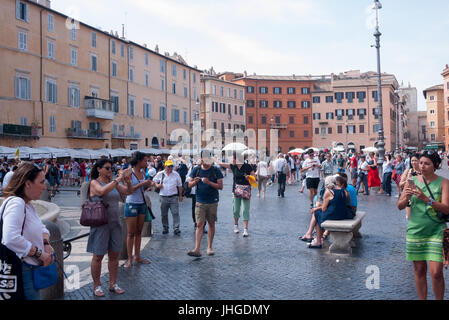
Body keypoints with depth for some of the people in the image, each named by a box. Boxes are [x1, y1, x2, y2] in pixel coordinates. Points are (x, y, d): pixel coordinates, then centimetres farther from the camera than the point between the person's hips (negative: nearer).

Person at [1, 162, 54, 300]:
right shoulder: (15, 203, -20)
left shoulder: (28, 205, 12)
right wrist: (39, 253, -23)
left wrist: (46, 244, -1)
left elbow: (42, 228, 20)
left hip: (30, 269, 10)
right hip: (21, 271, -10)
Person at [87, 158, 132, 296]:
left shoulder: (113, 182, 11)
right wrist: (117, 180, -28)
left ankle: (113, 283, 22)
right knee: (98, 256, 3)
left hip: (115, 223, 6)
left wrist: (128, 182, -15)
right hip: (100, 223, -5)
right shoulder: (94, 183, -5)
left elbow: (127, 192, 3)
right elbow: (102, 191, -26)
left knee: (114, 254, 10)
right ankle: (97, 285, 16)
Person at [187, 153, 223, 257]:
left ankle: (209, 247, 19)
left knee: (211, 224, 8)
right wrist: (195, 182, -16)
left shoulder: (216, 170, -1)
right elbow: (190, 185, 6)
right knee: (199, 225, -6)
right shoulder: (196, 170, 3)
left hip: (212, 202, 0)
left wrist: (209, 182, -20)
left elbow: (220, 186, -5)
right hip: (200, 202, 0)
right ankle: (197, 249, -8)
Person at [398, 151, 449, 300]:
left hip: (436, 231, -2)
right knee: (419, 270, 10)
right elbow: (400, 206, 4)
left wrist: (426, 199, -27)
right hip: (415, 231, 2)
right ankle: (422, 298, 24)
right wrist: (406, 198, -18)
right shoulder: (412, 181, 4)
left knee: (436, 272, -8)